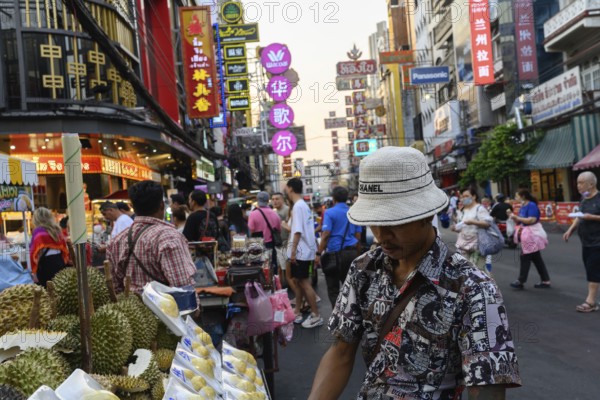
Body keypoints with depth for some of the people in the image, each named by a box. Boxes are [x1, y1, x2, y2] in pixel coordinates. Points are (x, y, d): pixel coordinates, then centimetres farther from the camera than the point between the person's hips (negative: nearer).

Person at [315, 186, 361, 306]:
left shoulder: (330, 213, -5)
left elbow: (326, 235, -14)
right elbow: (358, 237, 10)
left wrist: (319, 253, -11)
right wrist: (357, 254, 19)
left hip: (335, 253, -5)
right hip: (351, 252, 5)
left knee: (333, 288, 4)